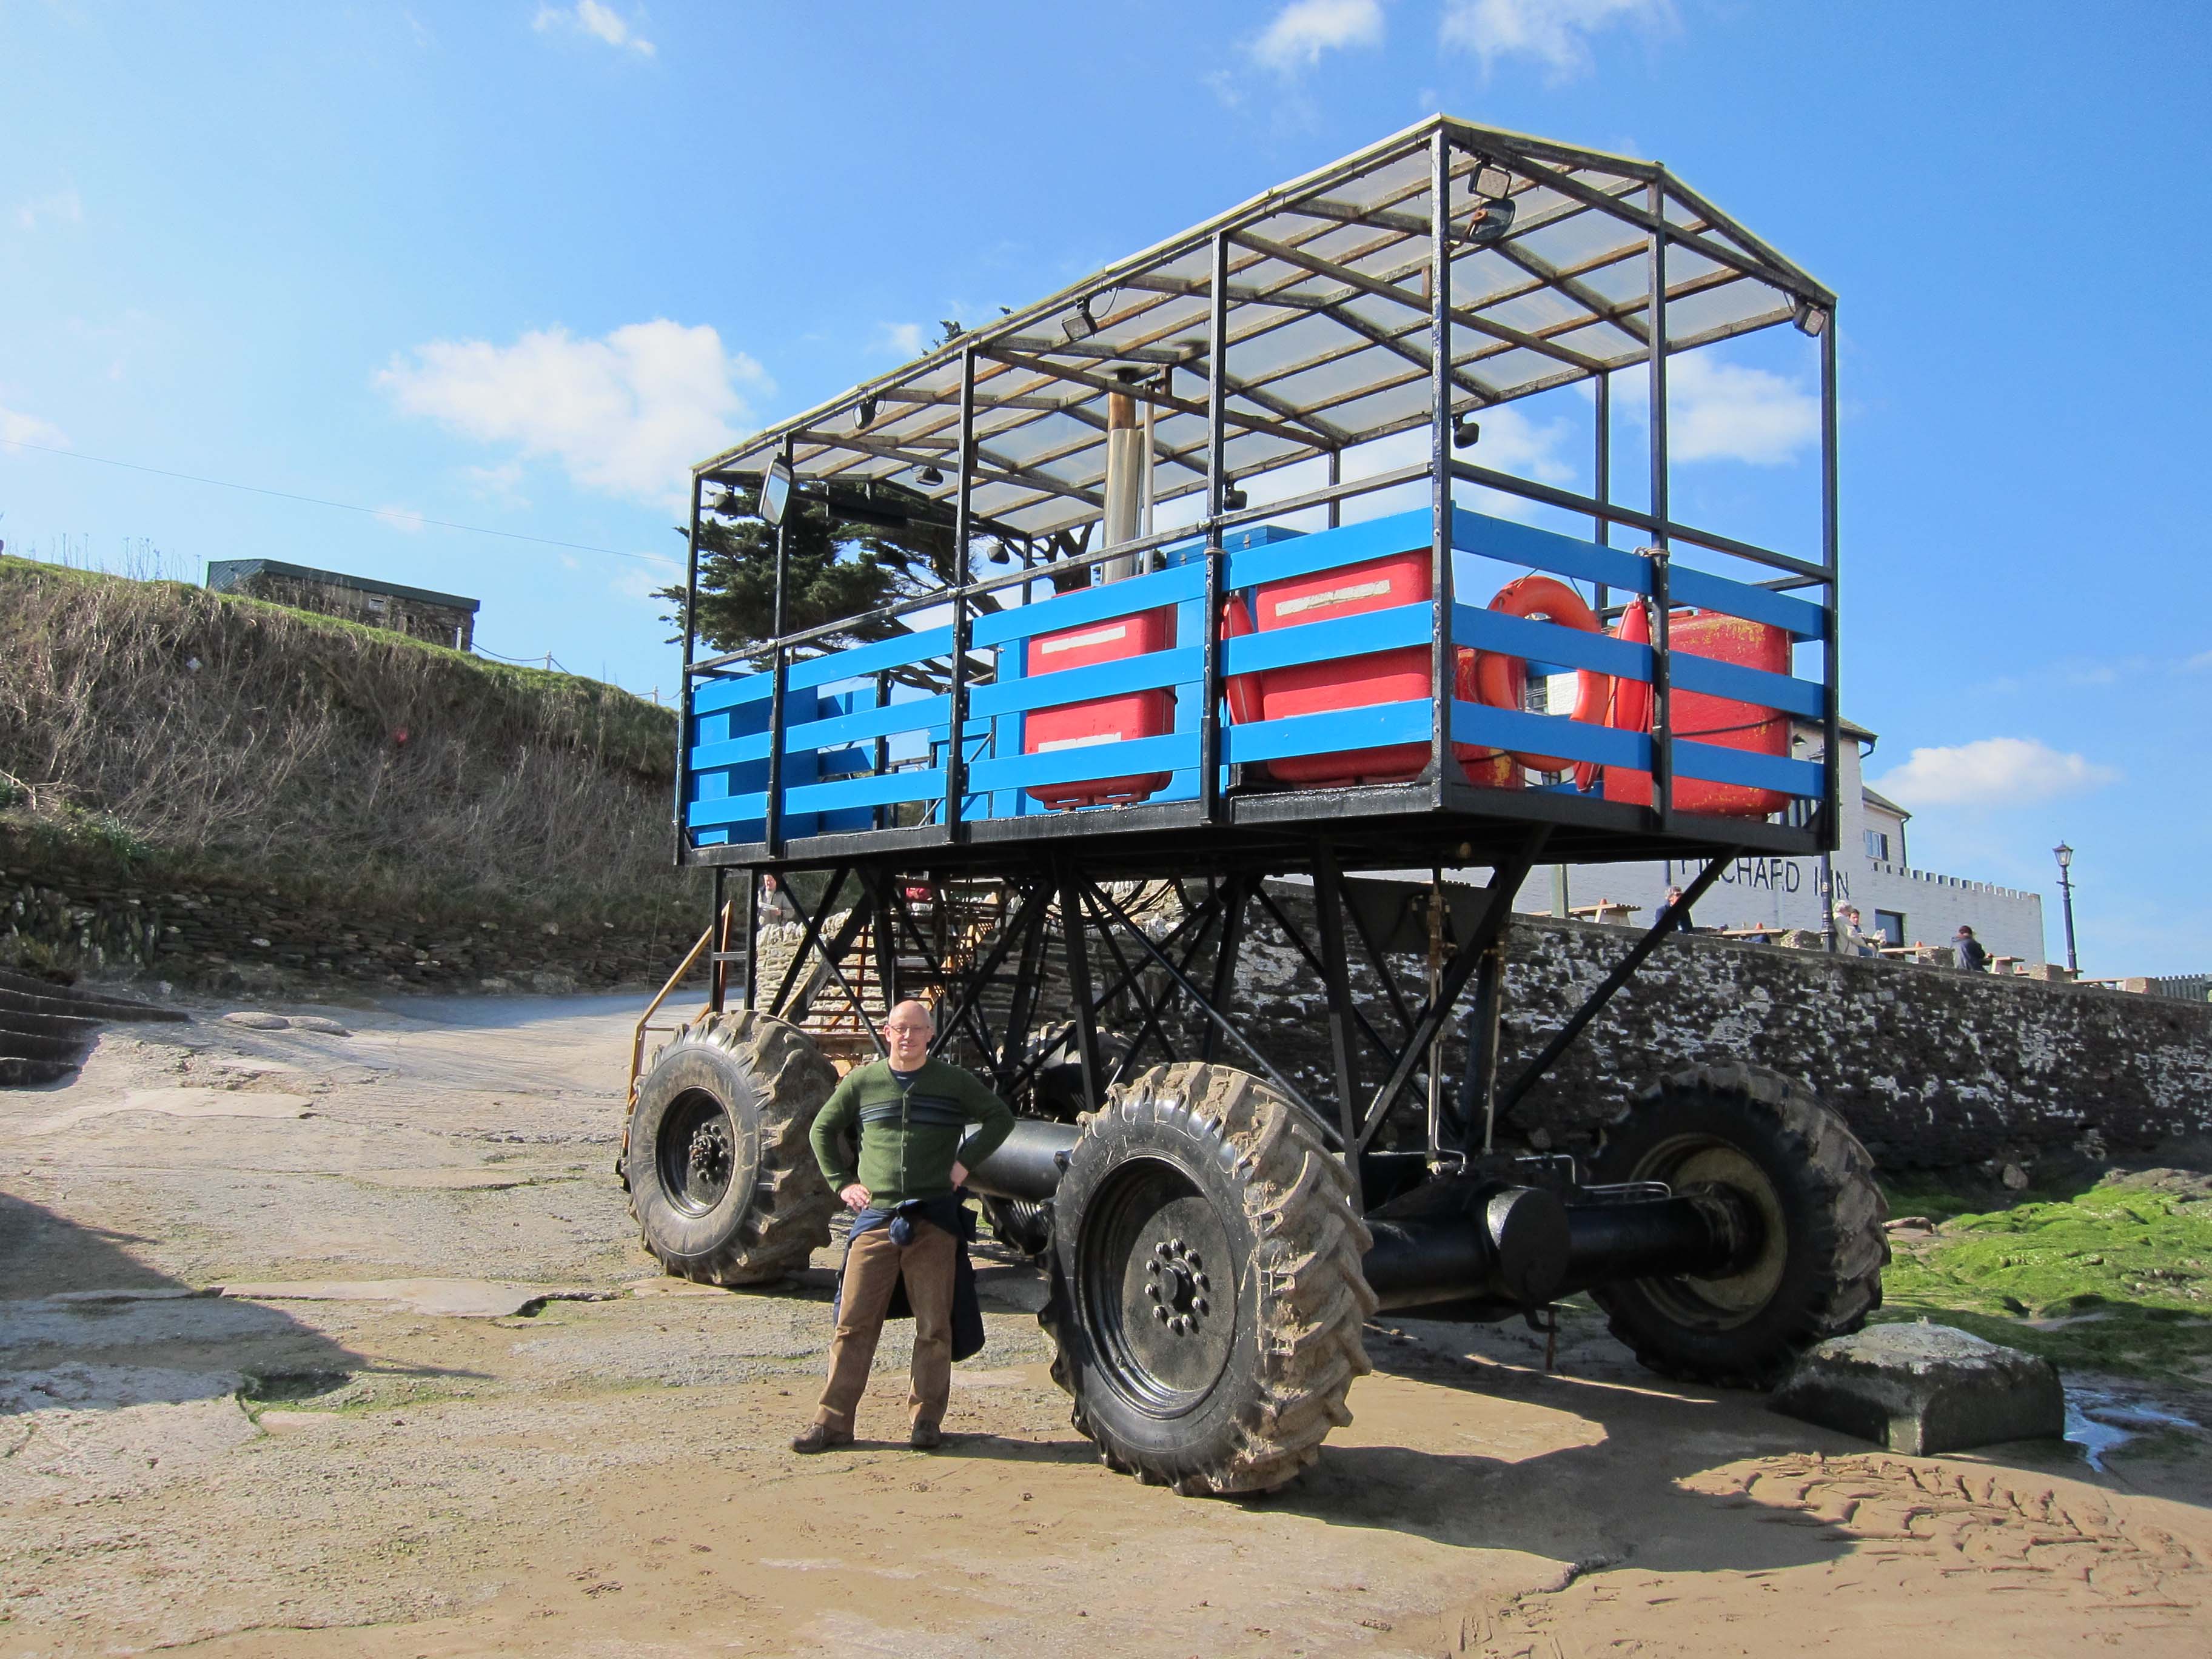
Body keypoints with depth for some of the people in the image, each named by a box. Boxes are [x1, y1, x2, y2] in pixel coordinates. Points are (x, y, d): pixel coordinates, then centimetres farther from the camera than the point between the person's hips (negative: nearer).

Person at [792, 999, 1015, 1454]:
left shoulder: (953, 1082, 5)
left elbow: (1000, 1117, 13)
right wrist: (841, 1181, 10)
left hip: (934, 1218, -1)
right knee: (854, 1323, 0)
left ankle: (926, 1420, 14)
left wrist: (966, 1161, 3)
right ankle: (833, 1421, 8)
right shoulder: (862, 1082, 7)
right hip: (876, 1218, 1)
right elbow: (823, 1130, 19)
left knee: (934, 1327, 2)